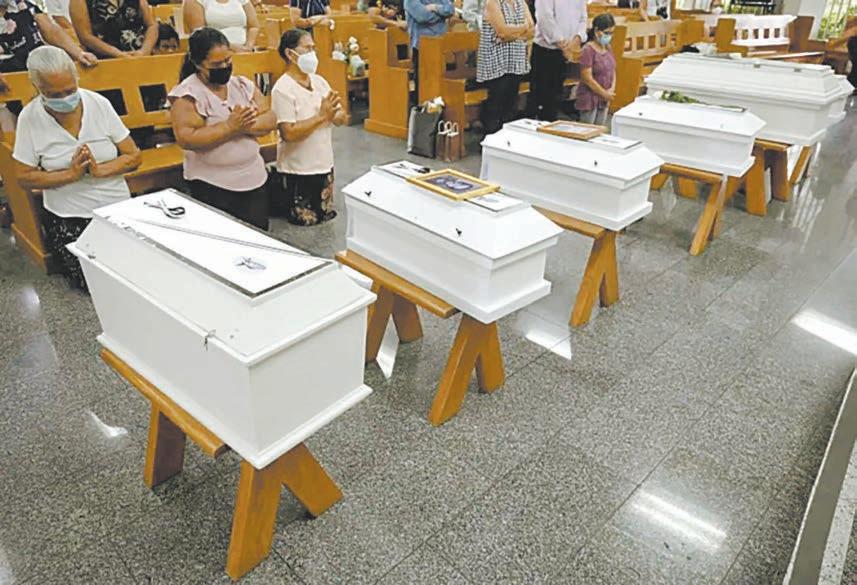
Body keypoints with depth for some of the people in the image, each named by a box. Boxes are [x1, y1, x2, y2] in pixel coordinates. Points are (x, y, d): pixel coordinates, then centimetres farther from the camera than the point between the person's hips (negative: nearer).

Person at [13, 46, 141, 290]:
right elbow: (24, 177, -2)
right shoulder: (29, 118, -5)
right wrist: (71, 174, -16)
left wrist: (98, 170, -18)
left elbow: (134, 157, -2)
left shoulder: (99, 104, -3)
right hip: (67, 219, -1)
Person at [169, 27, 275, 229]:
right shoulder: (187, 94, -9)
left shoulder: (243, 84, 7)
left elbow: (269, 120, 1)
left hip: (254, 180, 5)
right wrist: (230, 126, -23)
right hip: (212, 187, -5)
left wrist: (244, 125, -19)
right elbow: (186, 139, -19)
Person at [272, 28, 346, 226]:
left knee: (327, 216, 17)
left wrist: (332, 114, -18)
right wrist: (321, 116, -24)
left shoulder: (319, 81, 5)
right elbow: (288, 133, -25)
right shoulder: (283, 89, -16)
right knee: (306, 221, 3)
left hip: (324, 164, 7)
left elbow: (341, 118, 5)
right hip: (299, 170, -7)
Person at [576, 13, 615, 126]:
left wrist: (612, 89, -4)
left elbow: (613, 70, 15)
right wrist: (604, 93, -13)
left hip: (604, 99, 7)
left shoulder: (608, 48, 8)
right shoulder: (588, 50, -15)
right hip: (590, 98, -7)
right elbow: (587, 78, -19)